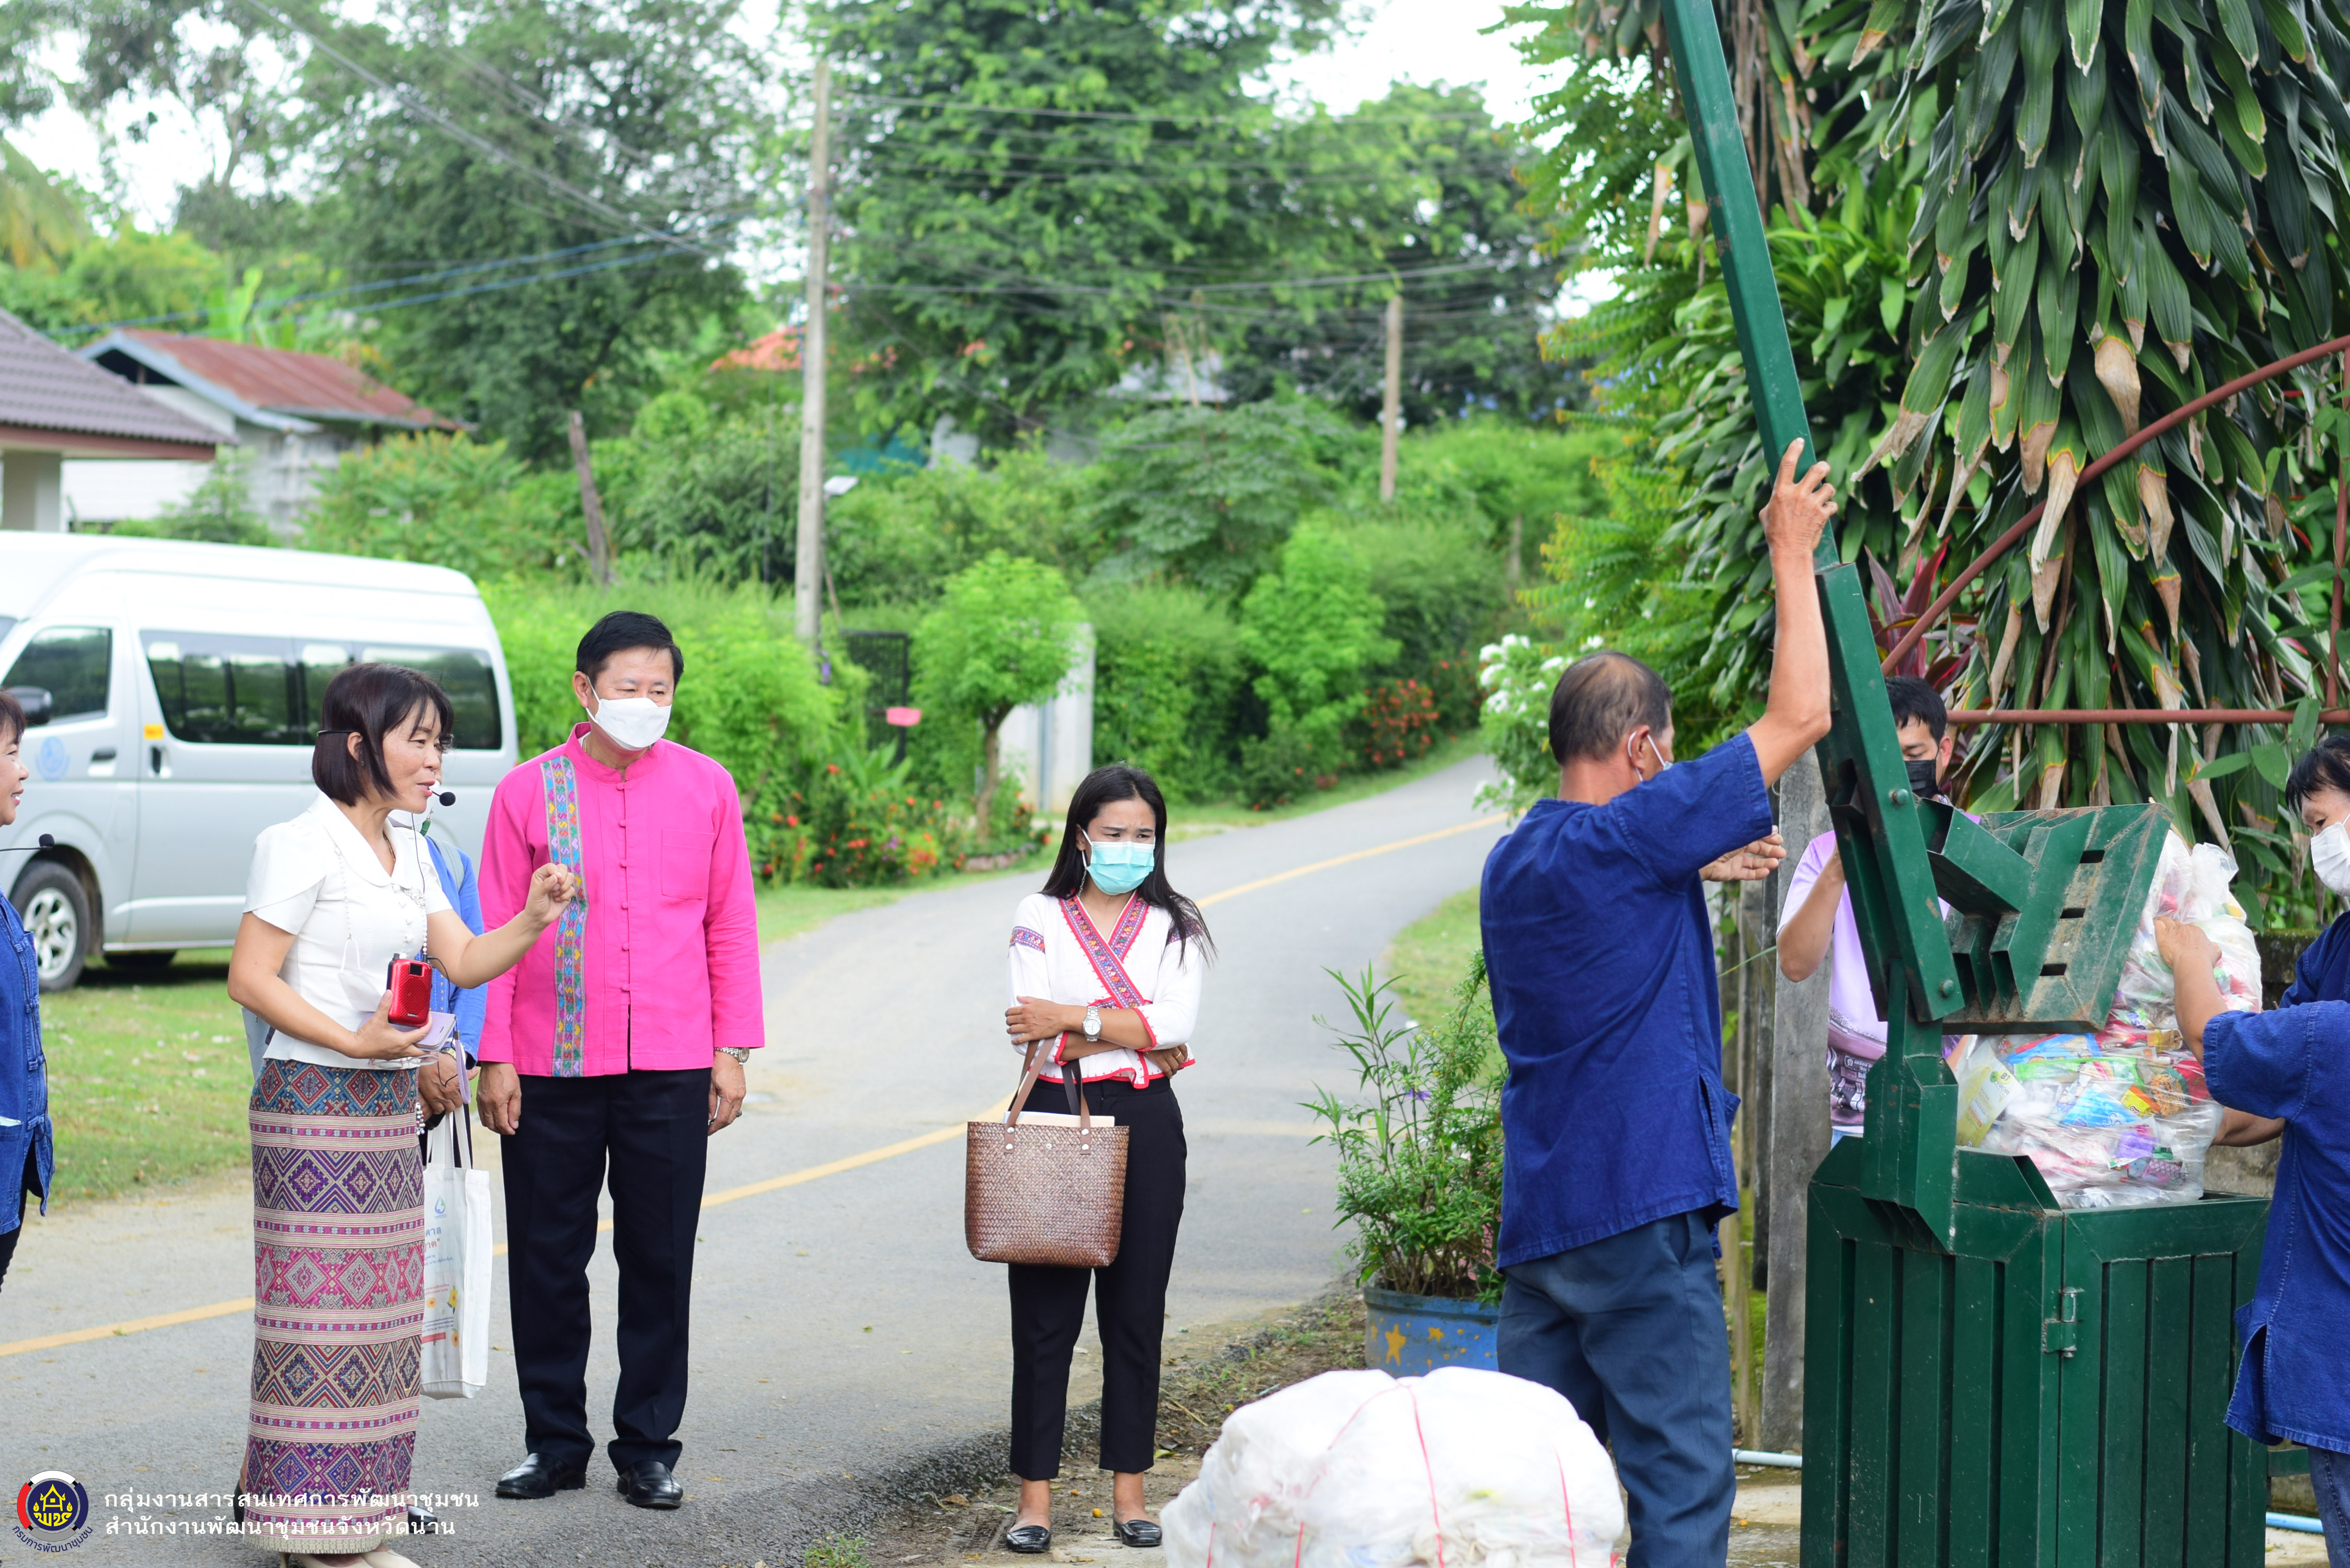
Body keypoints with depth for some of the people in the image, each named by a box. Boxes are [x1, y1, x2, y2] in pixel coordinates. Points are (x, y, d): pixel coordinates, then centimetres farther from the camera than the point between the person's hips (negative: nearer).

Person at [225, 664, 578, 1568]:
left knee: (378, 1314, 9)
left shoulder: (406, 852, 14)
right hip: (313, 1106, -9)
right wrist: (353, 1042, -20)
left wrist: (534, 919, -5)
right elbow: (249, 979, -14)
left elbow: (463, 961, 12)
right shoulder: (300, 846, -11)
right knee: (318, 1312, -7)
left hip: (389, 1105, 9)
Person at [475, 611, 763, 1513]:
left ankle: (649, 1447, 17)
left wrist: (733, 1049, 3)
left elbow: (732, 924, 8)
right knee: (547, 1258, 6)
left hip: (670, 1066, 1)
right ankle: (555, 1442, 19)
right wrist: (494, 1058, -2)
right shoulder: (529, 792, 1)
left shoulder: (706, 788, 5)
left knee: (660, 1260, 6)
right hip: (553, 1065, 0)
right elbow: (497, 932, 2)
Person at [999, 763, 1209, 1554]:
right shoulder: (1040, 918, 5)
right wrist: (1136, 1035, -10)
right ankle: (1035, 1494, 5)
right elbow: (1034, 1035, -7)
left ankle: (1129, 1489, 14)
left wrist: (1071, 1019, -12)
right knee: (1045, 1311, -1)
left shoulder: (1174, 925, 9)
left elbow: (1177, 1021, -8)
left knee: (1137, 1311, 5)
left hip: (1145, 1128, 1)